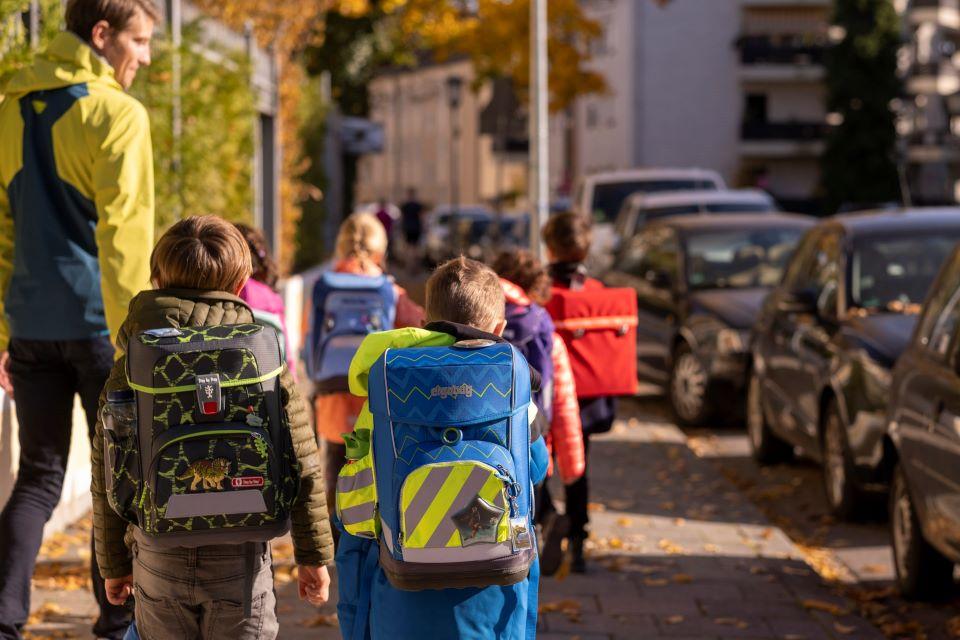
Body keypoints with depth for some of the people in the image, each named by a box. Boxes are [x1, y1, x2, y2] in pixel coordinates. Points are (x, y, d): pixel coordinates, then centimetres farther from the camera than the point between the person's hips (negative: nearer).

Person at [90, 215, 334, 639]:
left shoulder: (131, 368, -2)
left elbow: (107, 473, 1)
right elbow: (302, 466, -3)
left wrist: (113, 562, 13)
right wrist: (313, 555, 7)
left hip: (158, 556, 1)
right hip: (239, 556, -1)